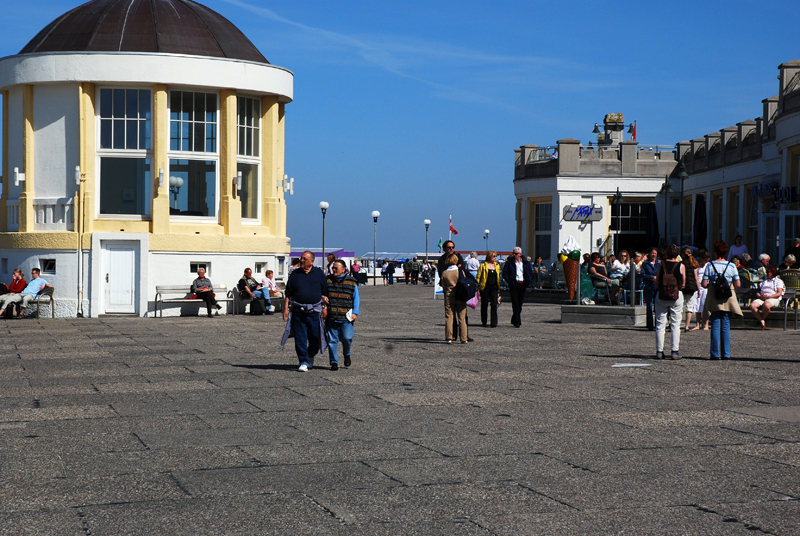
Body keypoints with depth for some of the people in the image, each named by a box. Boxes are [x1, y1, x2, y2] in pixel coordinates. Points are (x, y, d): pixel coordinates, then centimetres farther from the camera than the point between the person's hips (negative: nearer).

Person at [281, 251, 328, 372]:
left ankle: (311, 357, 26)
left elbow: (325, 292, 10)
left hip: (314, 311, -1)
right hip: (298, 311, 1)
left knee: (315, 337, 1)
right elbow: (288, 294, 10)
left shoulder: (319, 273, 6)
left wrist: (325, 307, 2)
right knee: (300, 338, -3)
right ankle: (303, 362, 3)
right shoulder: (295, 274, 8)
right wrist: (286, 309, 2)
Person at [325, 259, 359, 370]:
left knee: (346, 338, -9)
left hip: (346, 317, -1)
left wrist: (355, 312, 1)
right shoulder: (328, 280, 10)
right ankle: (334, 362, 7)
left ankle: (346, 354, 20)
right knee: (332, 339, -1)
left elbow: (356, 298, 11)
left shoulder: (351, 282, 8)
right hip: (331, 316, 1)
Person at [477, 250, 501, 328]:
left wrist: (499, 288, 13)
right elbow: (478, 277, 0)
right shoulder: (483, 265, -2)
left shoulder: (497, 266, 11)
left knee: (494, 304, -8)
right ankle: (484, 322, 20)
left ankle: (494, 323, -9)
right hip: (485, 287, -3)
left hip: (494, 287, 3)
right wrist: (478, 286, -6)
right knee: (484, 305, 7)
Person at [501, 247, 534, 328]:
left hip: (522, 285, 3)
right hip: (514, 285, -3)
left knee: (520, 304, 9)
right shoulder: (509, 263, 2)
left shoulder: (526, 263, 9)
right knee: (515, 304, -9)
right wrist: (509, 281, -8)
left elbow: (531, 273, 15)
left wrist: (528, 282, 0)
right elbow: (504, 273, 2)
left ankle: (514, 320, 24)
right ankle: (517, 322, -11)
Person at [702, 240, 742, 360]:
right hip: (728, 299, 1)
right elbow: (738, 284, 0)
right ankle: (726, 354, 4)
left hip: (714, 298, -1)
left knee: (715, 326, 2)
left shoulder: (710, 265, -4)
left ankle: (715, 354, 0)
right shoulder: (731, 266, 0)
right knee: (726, 326, 5)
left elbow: (704, 284, -8)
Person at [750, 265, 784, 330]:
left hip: (773, 299, -5)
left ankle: (762, 318, -15)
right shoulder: (764, 281, 33)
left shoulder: (778, 281, 17)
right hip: (761, 299, 5)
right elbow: (758, 291, 24)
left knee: (766, 305, -43)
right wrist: (760, 296, -2)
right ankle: (762, 322, -28)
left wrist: (769, 296, -13)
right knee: (752, 305, -30)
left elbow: (779, 293, 2)